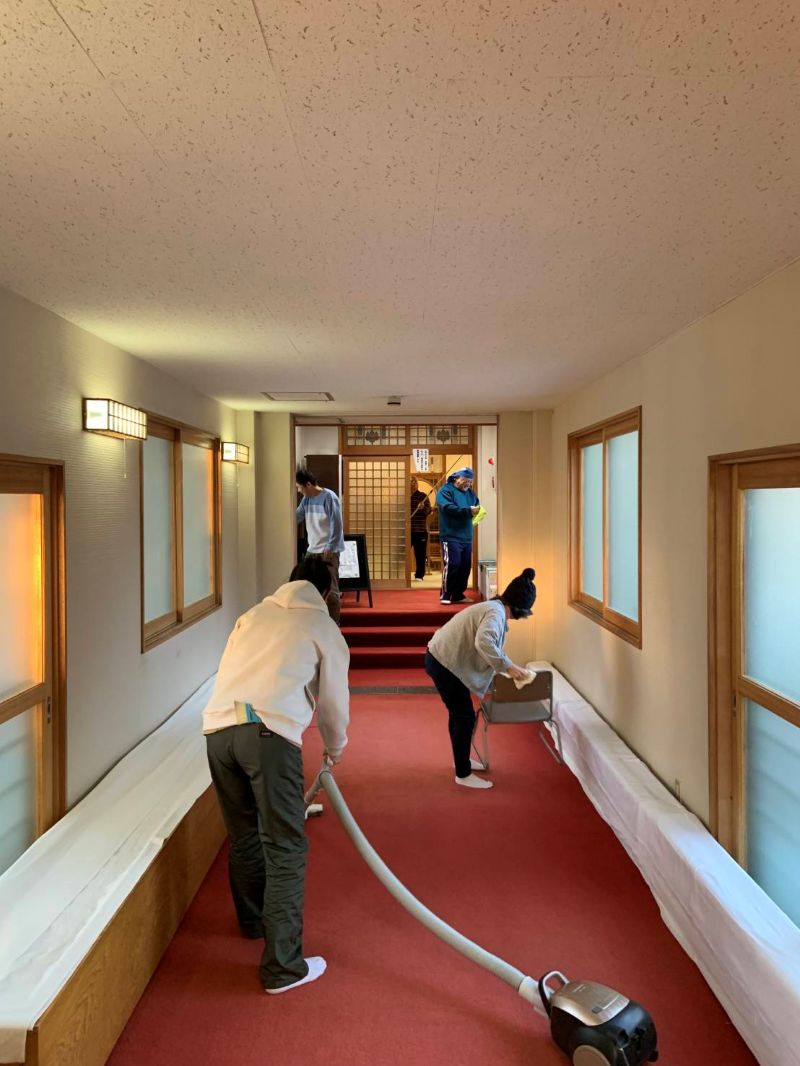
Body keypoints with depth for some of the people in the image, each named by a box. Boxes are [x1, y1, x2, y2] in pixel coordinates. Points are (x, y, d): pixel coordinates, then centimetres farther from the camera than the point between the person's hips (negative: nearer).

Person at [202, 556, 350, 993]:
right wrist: (335, 748, 38)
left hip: (217, 727, 5)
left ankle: (254, 919, 45)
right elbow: (334, 701, 19)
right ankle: (283, 967, 8)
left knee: (243, 835, 24)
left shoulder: (253, 614, 26)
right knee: (285, 848, 4)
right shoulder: (324, 627, 14)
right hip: (269, 733, -5)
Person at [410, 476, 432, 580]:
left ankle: (419, 575, 11)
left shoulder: (423, 496, 2)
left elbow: (429, 510, -5)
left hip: (420, 530, -2)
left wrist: (423, 508, -25)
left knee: (420, 554, 2)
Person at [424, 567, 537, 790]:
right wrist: (508, 666, -31)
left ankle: (462, 760, 39)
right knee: (465, 717, -1)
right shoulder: (496, 612, -20)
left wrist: (508, 668, 20)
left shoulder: (495, 608, 11)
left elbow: (488, 643, 23)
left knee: (458, 713, 23)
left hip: (443, 659, 10)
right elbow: (484, 642, -38)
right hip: (444, 663, -10)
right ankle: (463, 774, 11)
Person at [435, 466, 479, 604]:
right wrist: (468, 510, -29)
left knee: (465, 566, 8)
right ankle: (445, 595, -2)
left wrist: (477, 510, -7)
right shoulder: (445, 490, -7)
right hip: (451, 537, -7)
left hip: (466, 537, 7)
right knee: (452, 565, -12)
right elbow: (448, 508, -22)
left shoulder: (470, 492, 16)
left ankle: (458, 595, 18)